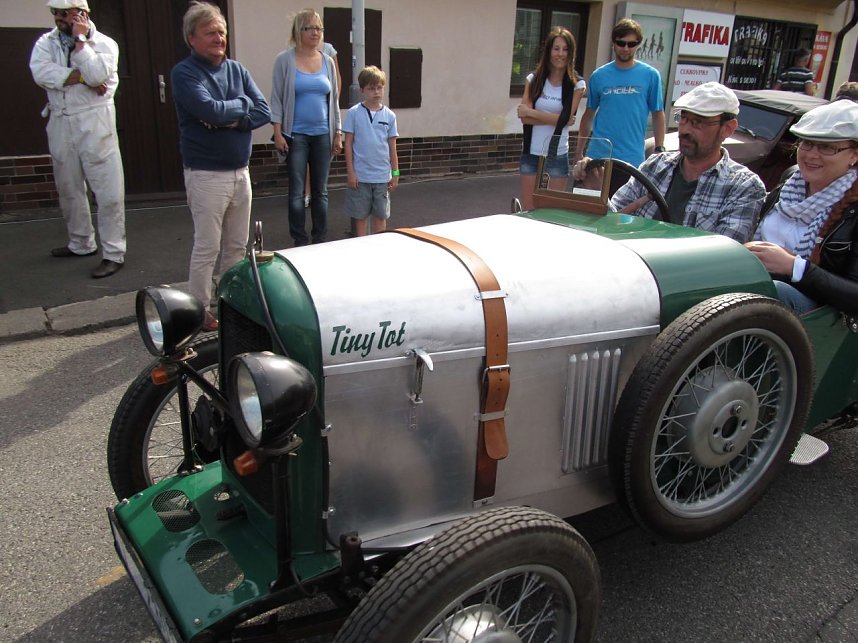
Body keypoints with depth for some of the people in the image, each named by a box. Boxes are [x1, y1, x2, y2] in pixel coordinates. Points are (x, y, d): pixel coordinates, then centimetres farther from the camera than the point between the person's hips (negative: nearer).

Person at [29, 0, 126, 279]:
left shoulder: (104, 43, -1)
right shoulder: (46, 43, 9)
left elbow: (97, 74, -20)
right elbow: (41, 73, -10)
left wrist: (80, 40, -10)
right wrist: (82, 77, -14)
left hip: (94, 122, -5)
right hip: (60, 123, 5)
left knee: (108, 190, -8)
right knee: (68, 188, 14)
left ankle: (114, 253, -2)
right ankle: (81, 243, 30)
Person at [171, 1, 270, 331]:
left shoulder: (237, 69, 9)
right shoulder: (184, 73, -8)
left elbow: (264, 112, 0)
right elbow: (211, 110, -23)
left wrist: (232, 120, -16)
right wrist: (243, 104, -6)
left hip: (240, 172, 6)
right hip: (206, 175, -6)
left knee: (237, 246, 14)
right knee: (207, 249, 0)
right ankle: (200, 312, 13)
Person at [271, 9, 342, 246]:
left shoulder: (328, 61, 9)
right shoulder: (284, 60, -2)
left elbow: (334, 100, 13)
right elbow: (276, 98, -2)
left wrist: (338, 134, 9)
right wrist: (278, 133, -9)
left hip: (323, 135, 3)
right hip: (296, 135, -3)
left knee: (321, 191, 9)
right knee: (297, 193, -1)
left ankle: (320, 241, 19)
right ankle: (300, 243, 9)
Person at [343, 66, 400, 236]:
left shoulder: (389, 115, 4)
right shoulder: (353, 113, -3)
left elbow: (392, 147, 8)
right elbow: (348, 144, -2)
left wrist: (395, 174, 6)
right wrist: (351, 172, -6)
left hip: (383, 176, 2)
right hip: (360, 176, -2)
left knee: (381, 215, 10)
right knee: (360, 215, 8)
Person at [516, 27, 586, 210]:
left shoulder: (577, 84, -3)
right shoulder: (533, 79, 1)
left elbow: (565, 118, -12)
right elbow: (524, 117, -9)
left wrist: (531, 112, -10)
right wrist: (555, 119, -17)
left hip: (558, 154, -1)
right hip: (531, 152, 1)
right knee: (528, 209, 6)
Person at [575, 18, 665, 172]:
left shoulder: (650, 75, 0)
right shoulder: (599, 76, 4)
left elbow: (658, 115, 4)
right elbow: (589, 115, 10)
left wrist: (659, 151, -3)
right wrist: (579, 151, 9)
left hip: (633, 158, -1)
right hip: (598, 156, 1)